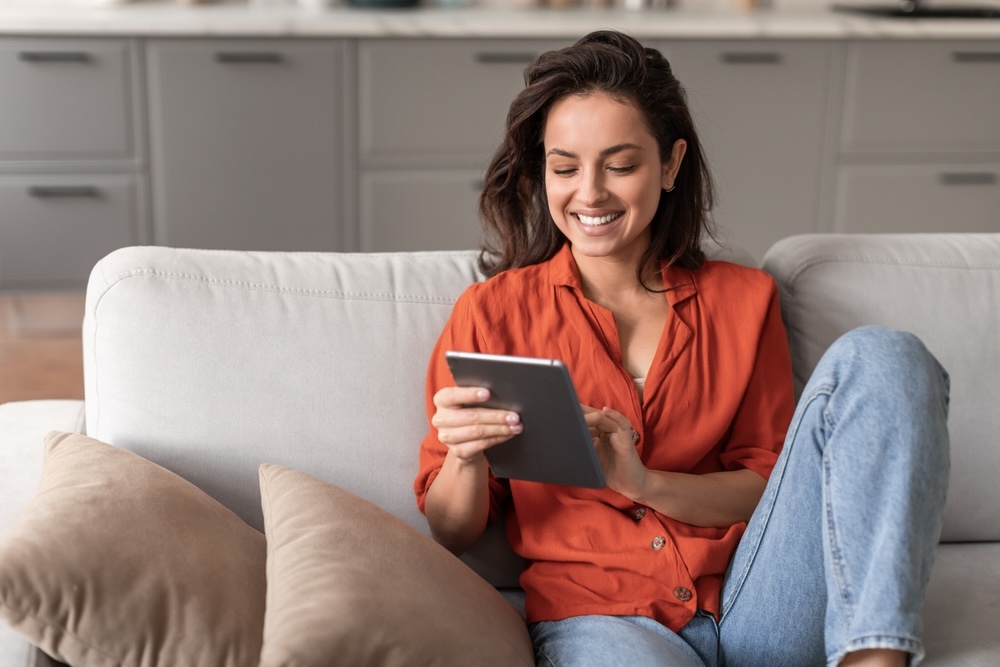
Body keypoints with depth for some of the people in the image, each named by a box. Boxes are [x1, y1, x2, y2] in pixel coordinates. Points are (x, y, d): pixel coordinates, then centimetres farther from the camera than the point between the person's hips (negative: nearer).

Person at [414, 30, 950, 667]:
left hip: (755, 609, 4)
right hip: (600, 614, -4)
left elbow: (773, 485, 7)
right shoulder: (491, 311, 7)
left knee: (880, 356, -17)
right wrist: (465, 456, -16)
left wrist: (643, 482, -11)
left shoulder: (743, 299, 13)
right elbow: (452, 534, 7)